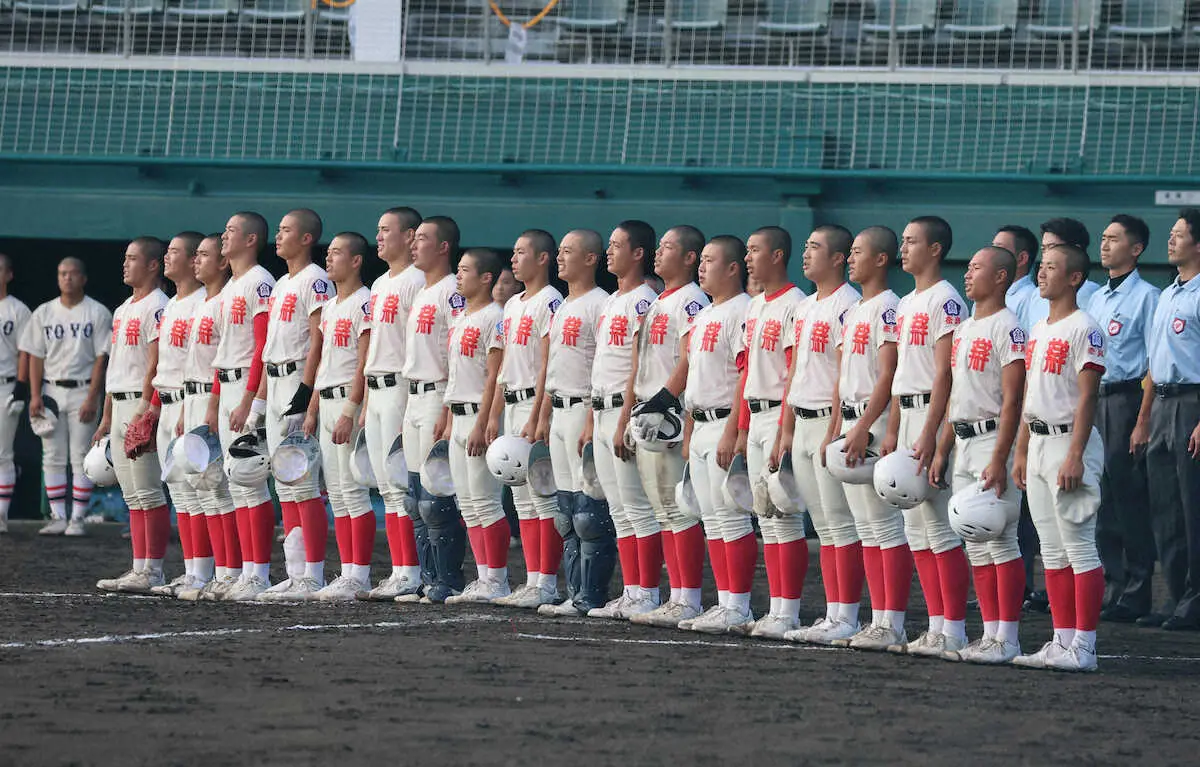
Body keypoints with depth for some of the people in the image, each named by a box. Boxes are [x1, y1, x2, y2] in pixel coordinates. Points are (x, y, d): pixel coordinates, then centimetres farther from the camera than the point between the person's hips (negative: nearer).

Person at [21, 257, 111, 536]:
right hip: (51, 391, 3)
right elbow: (36, 357, 8)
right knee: (53, 457, 2)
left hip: (83, 391, -3)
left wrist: (92, 398, -12)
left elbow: (101, 358, -4)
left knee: (81, 458, -4)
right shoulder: (44, 313, 10)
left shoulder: (97, 313, 0)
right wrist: (35, 395, -2)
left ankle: (77, 519, -1)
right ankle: (58, 517, 6)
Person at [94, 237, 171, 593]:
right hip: (120, 405, 10)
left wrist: (143, 412, -23)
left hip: (142, 405, -10)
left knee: (148, 493, -8)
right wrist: (107, 418, 22)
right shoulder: (123, 310, 19)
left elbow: (155, 364, -17)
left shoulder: (157, 307, -10)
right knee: (133, 495, 9)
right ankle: (139, 571, 11)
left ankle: (152, 573, -8)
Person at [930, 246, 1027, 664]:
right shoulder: (964, 330, 17)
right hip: (963, 442, 9)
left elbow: (1012, 400, -16)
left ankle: (1007, 640, -7)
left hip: (993, 438, -9)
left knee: (1000, 540, -8)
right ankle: (990, 635, 13)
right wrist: (942, 451, 16)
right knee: (976, 545, 9)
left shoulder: (1007, 328, -11)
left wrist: (999, 459, -22)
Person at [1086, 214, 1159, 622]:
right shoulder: (1096, 299, 18)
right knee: (1102, 500, 8)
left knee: (1130, 499, -7)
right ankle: (1111, 586, 14)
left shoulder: (1146, 297, -6)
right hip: (1093, 400, 8)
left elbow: (1155, 365, -10)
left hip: (1128, 399, -8)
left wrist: (1144, 421, -16)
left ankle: (1135, 595, -4)